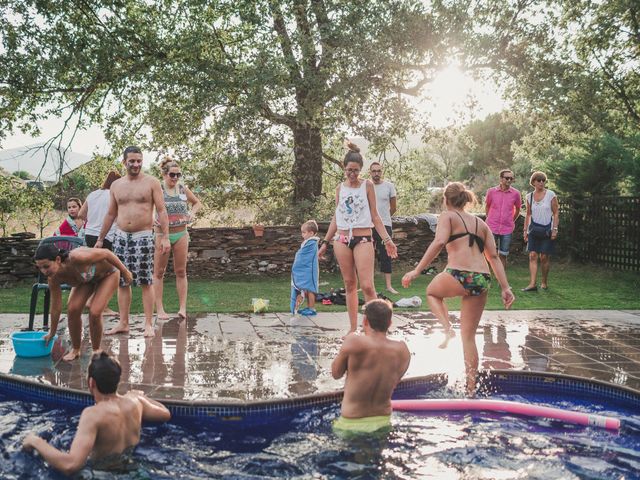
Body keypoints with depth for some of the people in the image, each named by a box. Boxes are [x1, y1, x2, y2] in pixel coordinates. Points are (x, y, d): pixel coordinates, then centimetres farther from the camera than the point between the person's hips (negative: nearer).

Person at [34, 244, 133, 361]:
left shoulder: (76, 258, -43)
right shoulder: (53, 279, -23)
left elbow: (106, 253, -29)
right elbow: (56, 308, -9)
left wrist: (124, 271, -18)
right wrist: (52, 333, 2)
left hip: (108, 273, -5)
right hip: (87, 278, 5)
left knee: (94, 312, -19)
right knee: (72, 309, -14)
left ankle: (96, 352, 4)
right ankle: (75, 349, 9)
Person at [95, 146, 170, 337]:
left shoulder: (151, 183, -1)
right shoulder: (116, 185, 11)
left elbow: (161, 210, -5)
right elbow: (111, 214, 18)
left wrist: (165, 237, -15)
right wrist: (100, 239, 17)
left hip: (143, 237, -4)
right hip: (121, 236, 4)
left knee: (146, 282, -4)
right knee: (122, 282, 6)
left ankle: (148, 324, 1)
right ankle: (123, 323, 14)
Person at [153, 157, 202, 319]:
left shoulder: (183, 189, 5)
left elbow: (198, 202, 19)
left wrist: (192, 213, 1)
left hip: (181, 234, 3)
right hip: (162, 233, -3)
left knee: (181, 272, 4)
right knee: (159, 272, 3)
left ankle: (183, 308, 8)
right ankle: (159, 309, 8)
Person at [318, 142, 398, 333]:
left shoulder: (367, 185, 1)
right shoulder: (340, 188, 9)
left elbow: (374, 216, 2)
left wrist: (387, 240, -6)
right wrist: (325, 242, 14)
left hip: (363, 240, -3)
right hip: (342, 240, 3)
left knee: (367, 286, -12)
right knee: (350, 285, 8)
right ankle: (353, 328, 16)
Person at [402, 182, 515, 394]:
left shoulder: (448, 216, 8)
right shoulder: (481, 223, 24)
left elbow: (439, 242, -11)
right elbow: (493, 256, 15)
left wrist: (417, 271, -16)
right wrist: (505, 287, 13)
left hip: (459, 276, -5)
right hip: (482, 280, 5)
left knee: (432, 291, 30)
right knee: (469, 336, 16)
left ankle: (448, 330, 6)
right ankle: (471, 388, 15)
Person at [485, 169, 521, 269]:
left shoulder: (516, 193, -2)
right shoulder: (491, 191, -2)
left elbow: (517, 209, 14)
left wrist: (511, 221, 11)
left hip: (507, 229, 1)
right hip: (492, 228, 0)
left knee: (503, 255, 6)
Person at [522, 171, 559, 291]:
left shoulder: (551, 195, -2)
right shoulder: (529, 197, 8)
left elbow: (556, 213, -2)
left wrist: (555, 229, -9)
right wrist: (525, 230, 11)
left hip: (547, 229, -3)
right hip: (534, 229, 3)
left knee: (544, 257, 0)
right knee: (533, 256, -6)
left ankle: (544, 282, 16)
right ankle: (532, 284, -9)